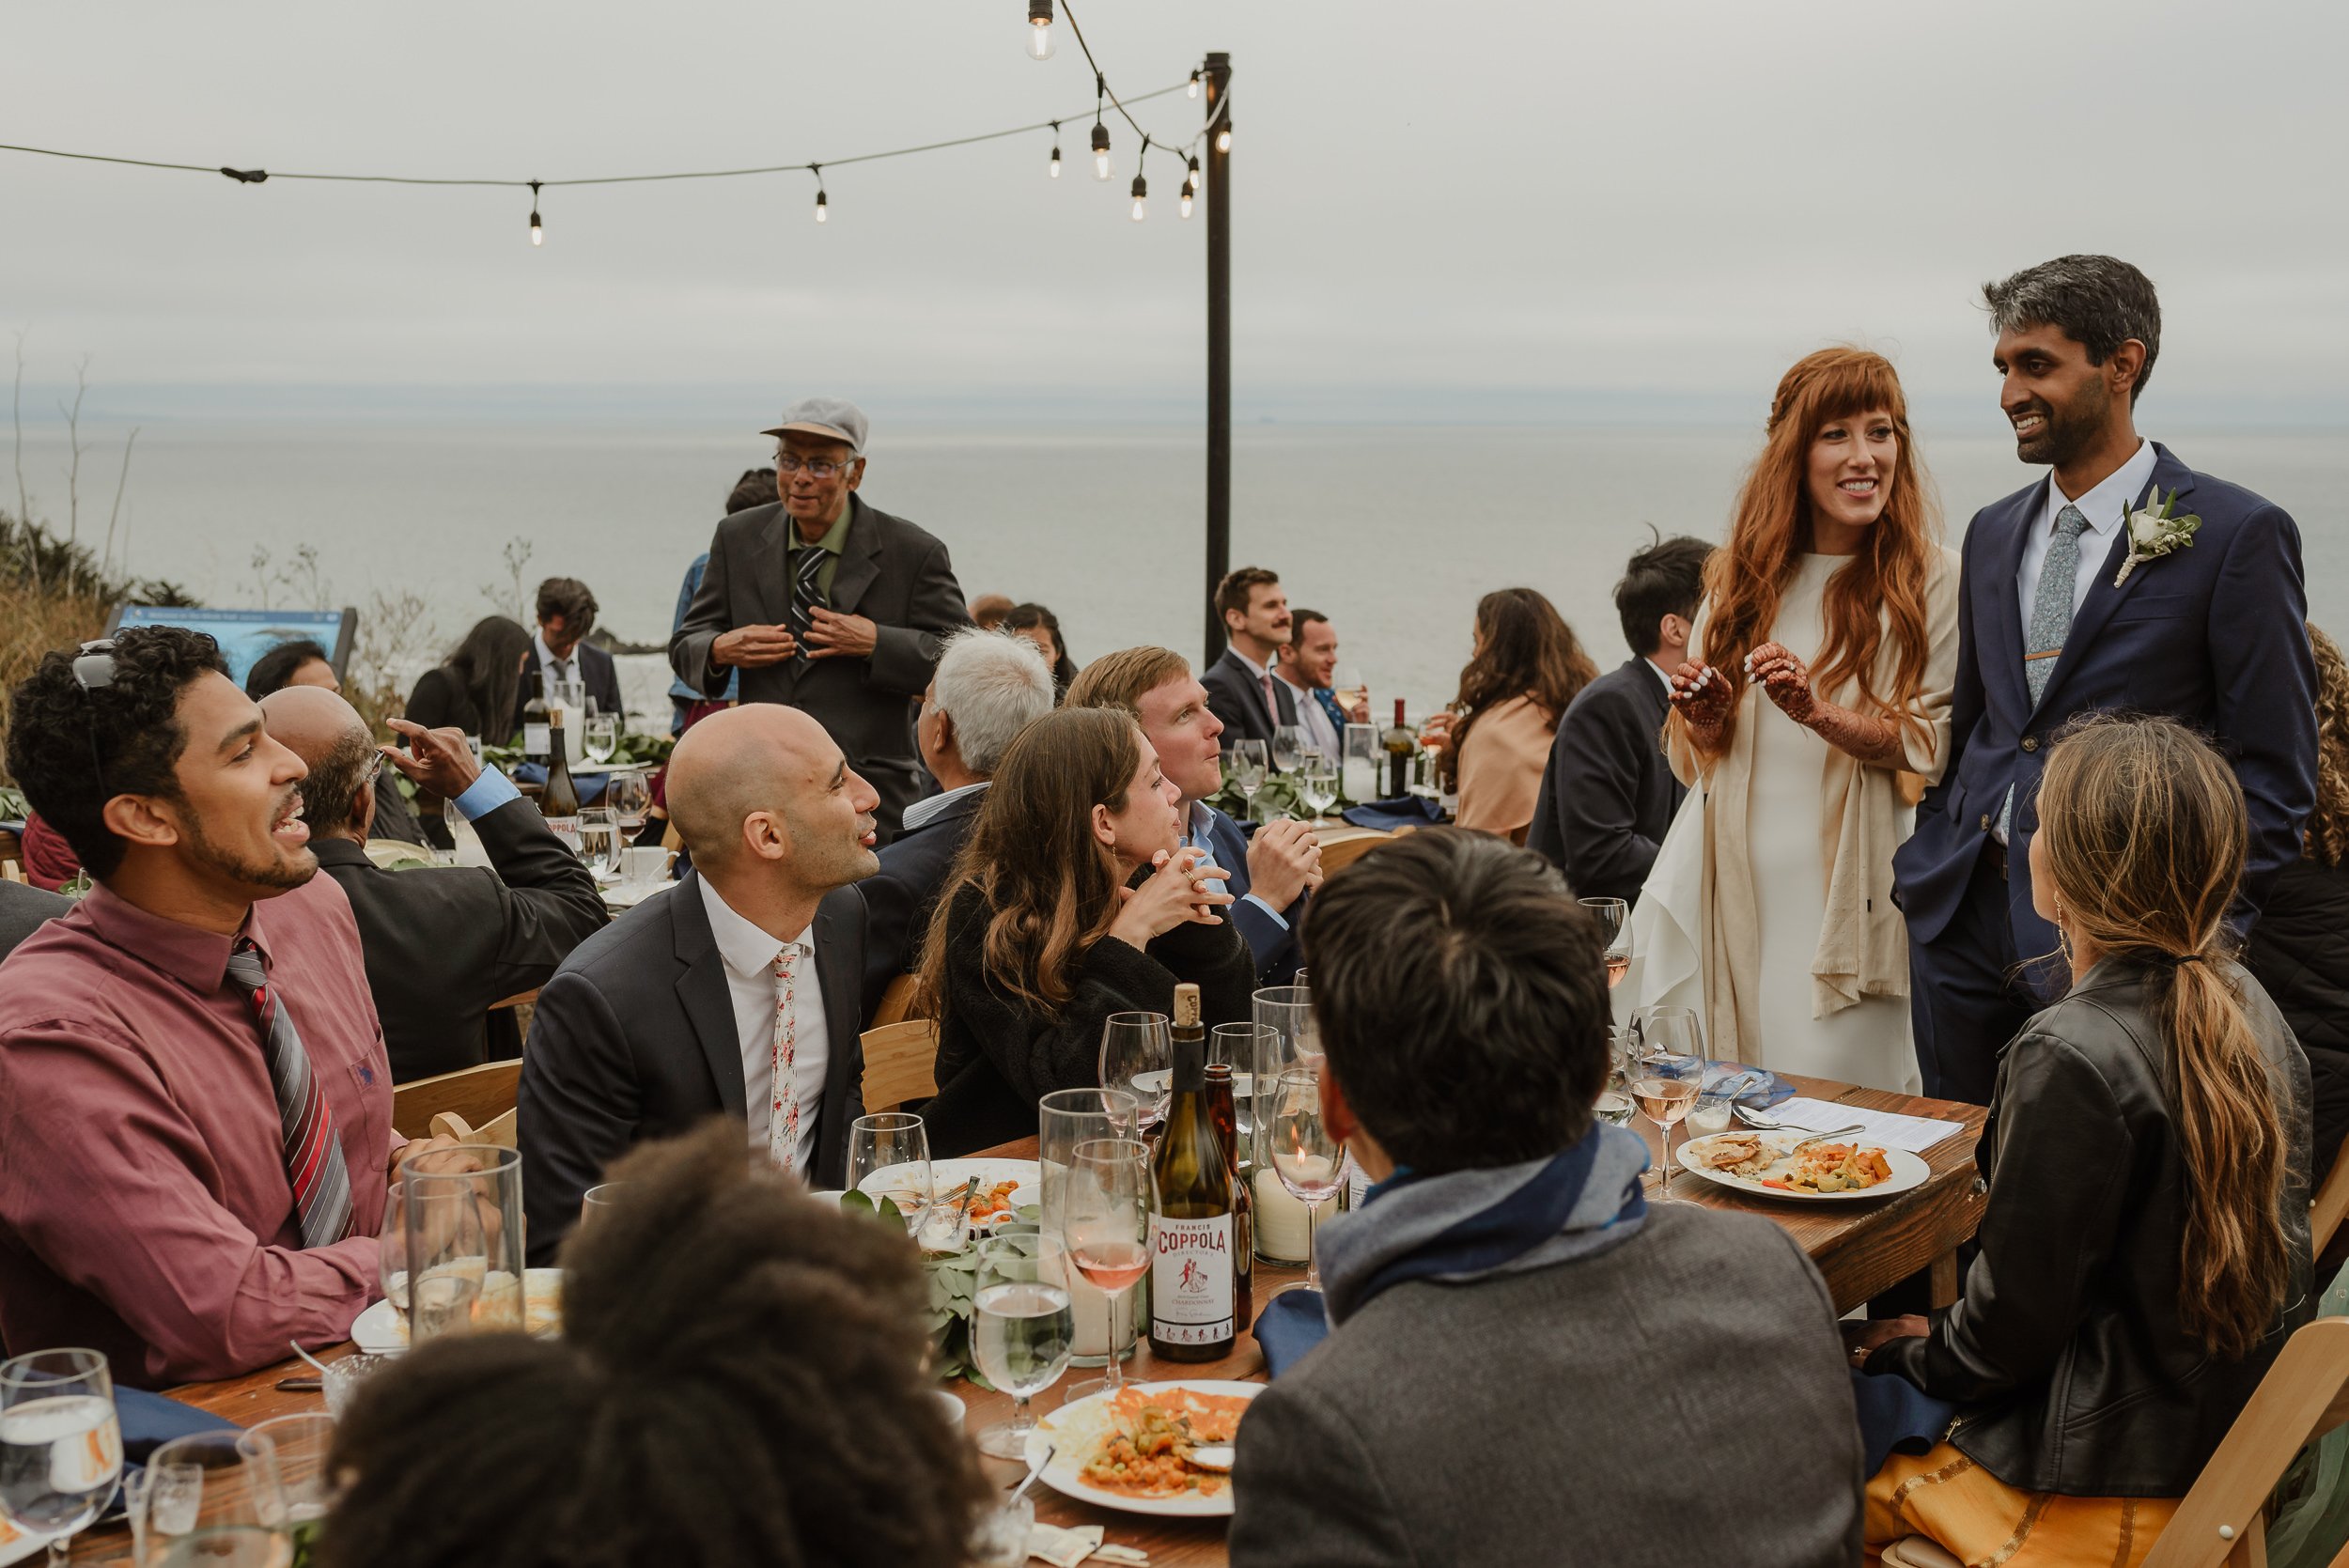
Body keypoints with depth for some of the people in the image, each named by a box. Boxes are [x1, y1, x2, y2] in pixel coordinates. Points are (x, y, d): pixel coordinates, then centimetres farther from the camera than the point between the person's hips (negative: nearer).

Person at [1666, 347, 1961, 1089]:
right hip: (1746, 895, 4)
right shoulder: (1741, 576, 10)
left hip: (1853, 900, -4)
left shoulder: (1931, 578, -3)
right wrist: (1702, 720, -6)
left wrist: (1821, 714, -20)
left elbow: (1935, 746, -7)